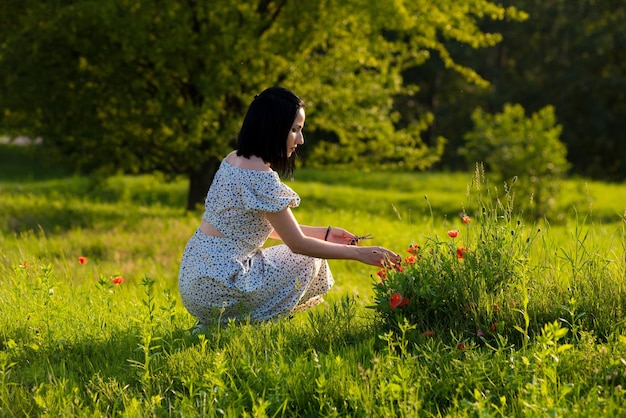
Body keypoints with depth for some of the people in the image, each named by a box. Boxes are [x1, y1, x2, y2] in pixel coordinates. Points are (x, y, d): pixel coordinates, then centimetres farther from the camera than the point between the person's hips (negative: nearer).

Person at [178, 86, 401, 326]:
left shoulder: (234, 160, 10)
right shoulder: (261, 178, -18)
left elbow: (270, 226, 19)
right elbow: (298, 244, -13)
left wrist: (325, 234, 15)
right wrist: (358, 253, -7)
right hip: (216, 288, -9)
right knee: (308, 261, 4)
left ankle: (217, 324, 13)